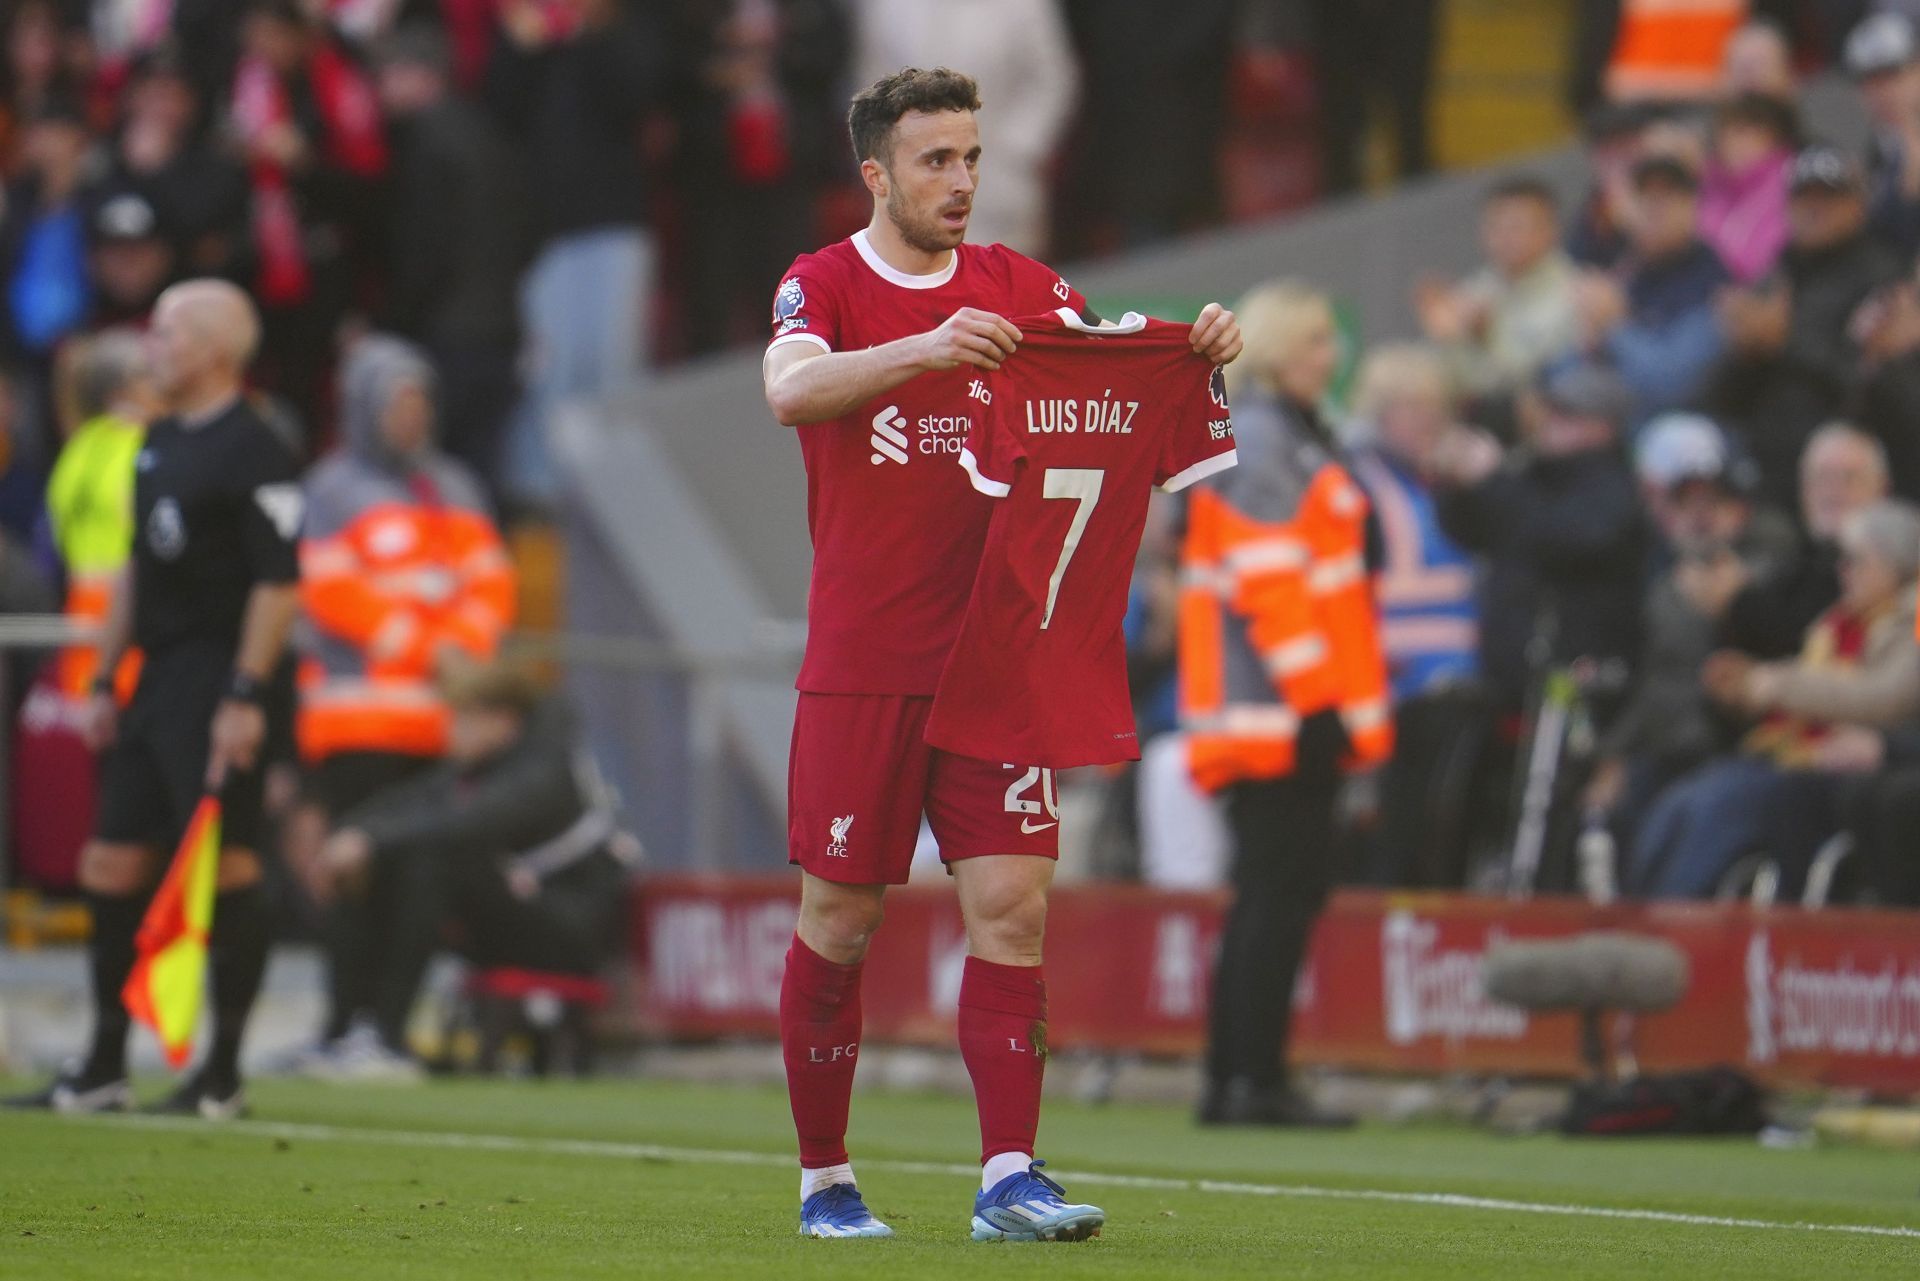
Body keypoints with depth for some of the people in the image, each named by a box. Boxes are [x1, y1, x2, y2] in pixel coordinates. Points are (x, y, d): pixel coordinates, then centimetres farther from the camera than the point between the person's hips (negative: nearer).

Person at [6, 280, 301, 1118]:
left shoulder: (251, 451, -11)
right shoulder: (158, 444, 17)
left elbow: (280, 583, -16)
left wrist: (245, 695, -20)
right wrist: (104, 682, 20)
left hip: (216, 681, -9)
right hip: (156, 685, 9)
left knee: (227, 869, -7)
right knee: (112, 867, 8)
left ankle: (223, 1076, -2)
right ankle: (103, 1072, 15)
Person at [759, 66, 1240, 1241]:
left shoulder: (1014, 287, 9)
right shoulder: (823, 285, -3)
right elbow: (792, 388, -23)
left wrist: (1194, 349, -19)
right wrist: (925, 349, -39)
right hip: (861, 662, -3)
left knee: (1013, 904, -7)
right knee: (840, 920, 2)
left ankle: (1009, 1177, -10)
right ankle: (824, 1178, 14)